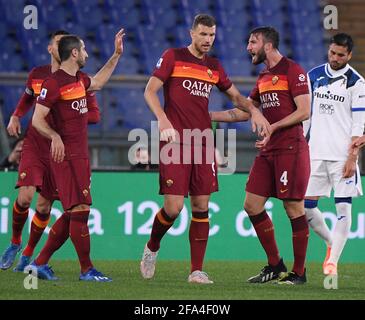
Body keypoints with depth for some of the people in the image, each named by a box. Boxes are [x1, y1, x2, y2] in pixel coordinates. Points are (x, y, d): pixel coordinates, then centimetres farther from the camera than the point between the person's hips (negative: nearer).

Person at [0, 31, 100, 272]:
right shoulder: (36, 75, 5)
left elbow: (95, 114, -4)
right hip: (34, 144, 1)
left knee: (44, 205, 2)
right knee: (25, 196, -16)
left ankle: (28, 254, 20)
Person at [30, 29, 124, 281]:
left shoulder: (79, 79, 14)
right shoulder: (54, 82, -12)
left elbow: (97, 83, 37)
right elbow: (37, 119, -13)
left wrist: (117, 55, 36)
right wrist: (54, 136, -31)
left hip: (80, 156, 10)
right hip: (67, 155, -10)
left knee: (72, 214, 10)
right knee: (80, 210, -9)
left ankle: (40, 263, 16)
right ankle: (87, 270, -5)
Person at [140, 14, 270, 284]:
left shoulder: (214, 67, 15)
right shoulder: (173, 57, 1)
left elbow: (235, 95, 27)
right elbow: (150, 91, -5)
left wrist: (254, 111, 6)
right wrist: (162, 118, -22)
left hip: (203, 143, 5)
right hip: (175, 142, -5)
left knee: (201, 206, 0)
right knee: (174, 206, -11)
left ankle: (197, 270, 4)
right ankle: (152, 248, 17)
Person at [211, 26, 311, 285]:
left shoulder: (293, 70, -7)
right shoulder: (264, 77, 18)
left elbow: (304, 111, -13)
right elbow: (245, 112, 25)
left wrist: (272, 127, -21)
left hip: (291, 149, -9)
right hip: (268, 152, 9)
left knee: (294, 208, -5)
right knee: (252, 204, 4)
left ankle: (299, 272, 2)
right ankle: (275, 265, 14)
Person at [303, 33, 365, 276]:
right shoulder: (314, 76, 10)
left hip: (342, 156, -4)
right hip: (315, 153, 4)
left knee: (343, 207, -6)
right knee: (306, 205, 3)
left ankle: (333, 261, -2)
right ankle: (332, 243, 24)